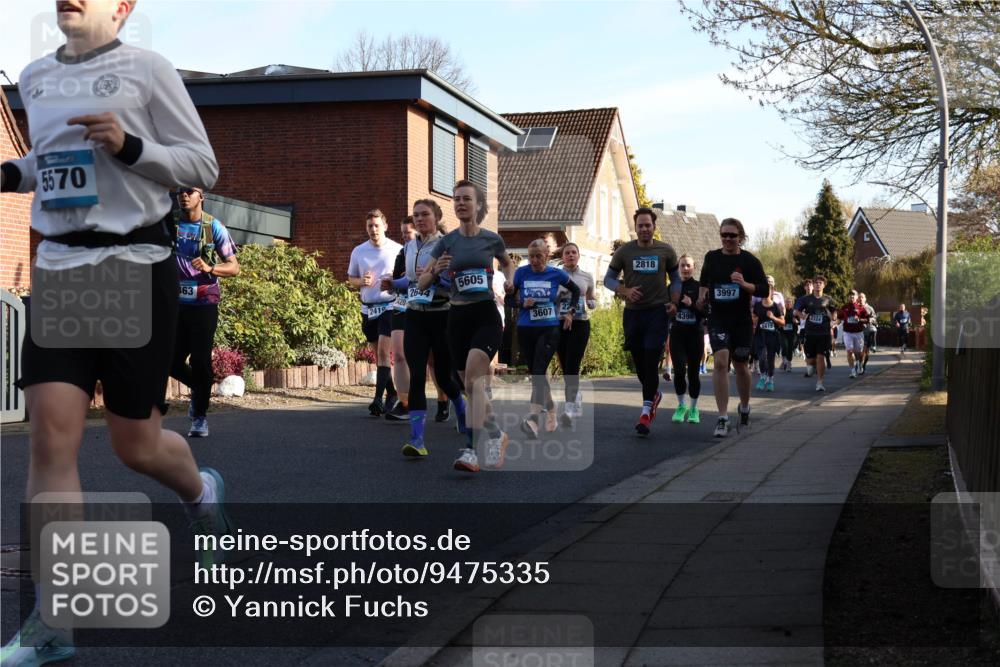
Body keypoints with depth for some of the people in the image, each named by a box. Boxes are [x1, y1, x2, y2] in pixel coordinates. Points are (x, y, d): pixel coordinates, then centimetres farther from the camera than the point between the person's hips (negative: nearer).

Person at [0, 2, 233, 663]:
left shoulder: (146, 68, -3)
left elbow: (204, 166, -3)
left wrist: (129, 146, -19)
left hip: (135, 266, -4)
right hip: (58, 266, 4)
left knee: (136, 444, 4)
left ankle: (202, 491, 40)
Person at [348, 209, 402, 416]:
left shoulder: (397, 250, -4)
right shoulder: (358, 251, 6)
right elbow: (351, 278, 15)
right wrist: (362, 281, -7)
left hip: (389, 306, -5)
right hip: (368, 308, 5)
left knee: (383, 351, -15)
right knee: (378, 354, 12)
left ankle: (378, 399, -19)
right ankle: (391, 393, 25)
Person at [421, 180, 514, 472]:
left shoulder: (491, 239, 2)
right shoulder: (447, 242, 4)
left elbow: (507, 263, 25)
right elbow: (421, 284, 7)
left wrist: (509, 280, 4)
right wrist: (436, 270, -14)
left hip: (486, 316, -3)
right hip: (457, 318, 3)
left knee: (472, 378, -23)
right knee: (471, 387, 8)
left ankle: (473, 449, -27)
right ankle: (496, 435, 29)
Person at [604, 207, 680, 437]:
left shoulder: (666, 251, 3)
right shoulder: (624, 251, 3)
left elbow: (675, 279, 13)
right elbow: (609, 278, 7)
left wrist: (674, 302, -2)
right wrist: (625, 291, -11)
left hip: (658, 311, -2)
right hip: (632, 312, 2)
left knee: (651, 361, -10)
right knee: (638, 361, 10)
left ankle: (646, 412, -9)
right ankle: (654, 394, 38)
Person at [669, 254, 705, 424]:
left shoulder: (700, 287, -1)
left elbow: (706, 313, -7)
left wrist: (692, 305, -21)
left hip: (695, 334, -1)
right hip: (677, 334, 1)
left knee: (693, 372, 4)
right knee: (679, 370, -12)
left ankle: (693, 409, 20)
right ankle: (681, 406, 8)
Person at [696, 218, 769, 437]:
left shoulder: (749, 261, -5)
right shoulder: (711, 257, 4)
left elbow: (764, 289, -8)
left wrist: (745, 284, -23)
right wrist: (702, 295, 11)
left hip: (742, 321, 0)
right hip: (718, 319, 1)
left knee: (740, 365, 13)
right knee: (721, 361, -18)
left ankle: (744, 407, 40)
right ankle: (723, 418, -17)